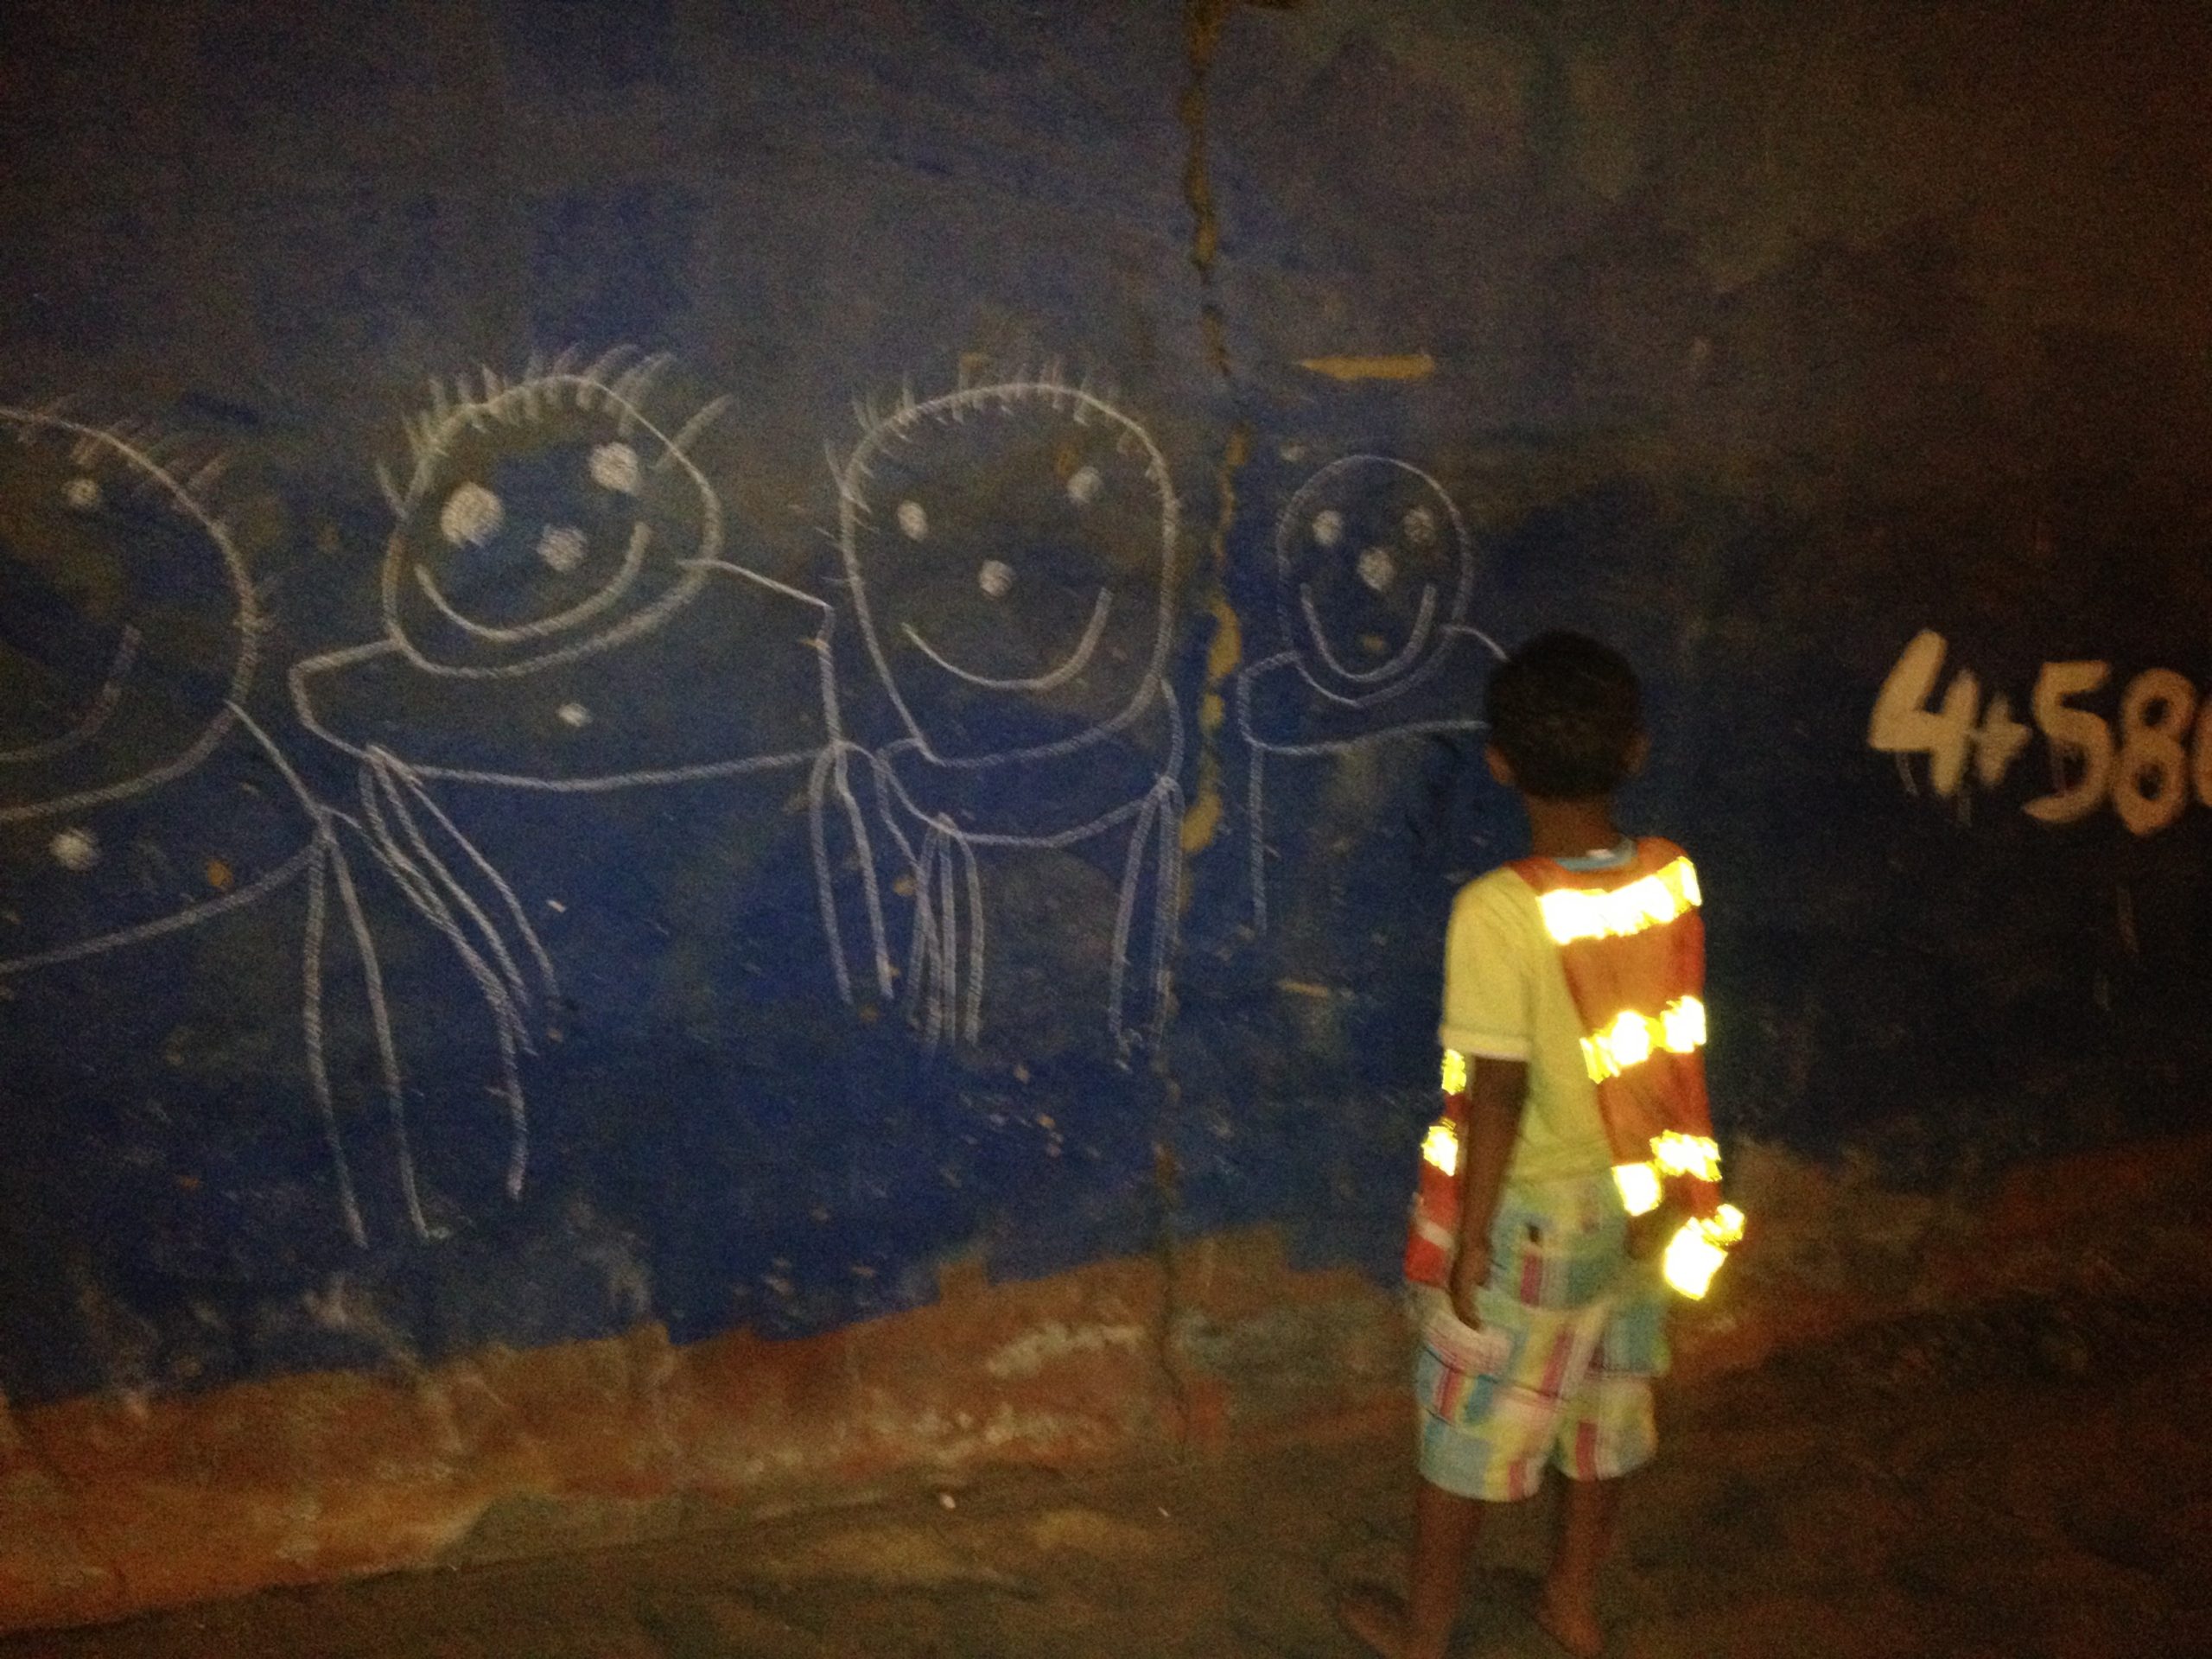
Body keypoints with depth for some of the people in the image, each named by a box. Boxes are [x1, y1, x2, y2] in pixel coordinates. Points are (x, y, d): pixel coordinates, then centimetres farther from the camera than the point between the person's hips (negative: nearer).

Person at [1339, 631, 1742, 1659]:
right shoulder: (1672, 878, -9)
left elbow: (1498, 1095, -22)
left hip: (1529, 1212, -5)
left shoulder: (1499, 910, -26)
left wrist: (1469, 1242, -12)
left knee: (1469, 1421, 12)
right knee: (1606, 1404, 22)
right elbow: (1671, 1041, 1)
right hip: (1637, 1200, 5)